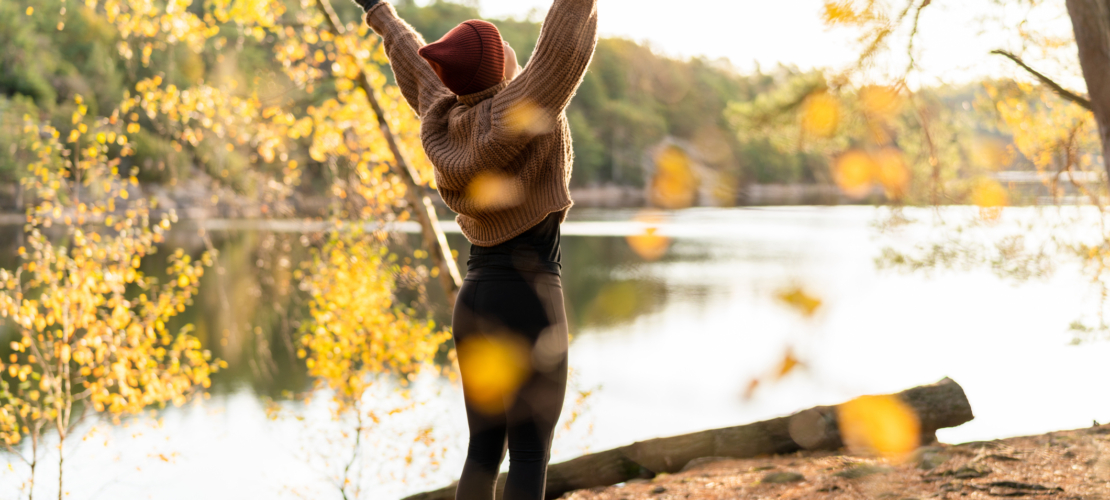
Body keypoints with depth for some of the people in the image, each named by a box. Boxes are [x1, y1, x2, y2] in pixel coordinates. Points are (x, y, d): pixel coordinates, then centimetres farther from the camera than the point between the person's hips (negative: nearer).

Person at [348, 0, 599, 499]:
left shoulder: (447, 121, 4)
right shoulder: (522, 108, -14)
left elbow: (417, 67, 21)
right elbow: (563, 46, -25)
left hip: (475, 301, 7)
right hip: (530, 299, -7)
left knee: (483, 450, 13)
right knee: (530, 455, -2)